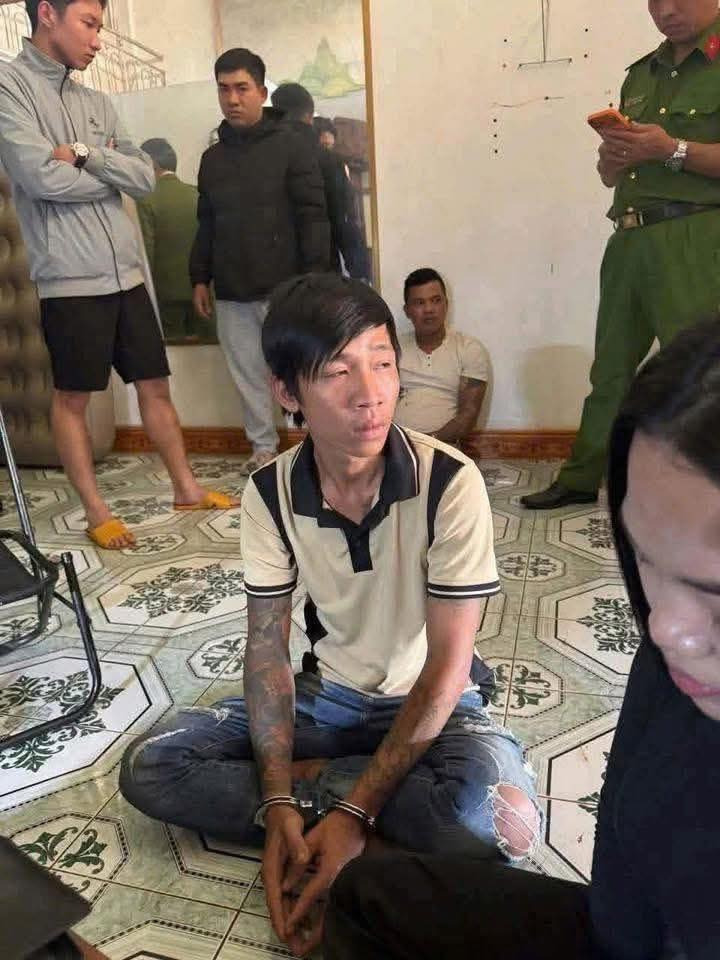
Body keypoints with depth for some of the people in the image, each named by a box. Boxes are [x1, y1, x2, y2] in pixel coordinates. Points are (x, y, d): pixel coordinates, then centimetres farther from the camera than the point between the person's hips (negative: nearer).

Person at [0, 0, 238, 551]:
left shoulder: (96, 102, 16)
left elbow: (146, 177, 6)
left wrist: (86, 156, -9)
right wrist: (112, 174, -1)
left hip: (125, 274, 6)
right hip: (70, 282, -6)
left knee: (155, 385, 10)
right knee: (72, 398, 5)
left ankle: (187, 489, 22)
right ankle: (97, 513, 16)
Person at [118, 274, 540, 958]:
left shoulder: (451, 483, -23)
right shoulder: (270, 493, -12)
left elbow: (447, 665, -19)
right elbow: (267, 647, -8)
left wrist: (356, 810, -23)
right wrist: (278, 804, -20)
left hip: (433, 702, -2)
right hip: (327, 695, 2)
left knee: (500, 817, -34)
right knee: (148, 766, -14)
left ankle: (315, 781, -10)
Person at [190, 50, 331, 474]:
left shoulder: (293, 146, 0)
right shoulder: (213, 157, 16)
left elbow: (313, 216, -7)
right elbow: (206, 225, 20)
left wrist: (314, 276, -15)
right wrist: (200, 277, 13)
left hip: (283, 288, -5)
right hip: (231, 292, 5)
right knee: (248, 374, 8)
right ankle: (264, 447, 20)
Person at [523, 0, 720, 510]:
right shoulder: (641, 73, 21)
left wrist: (673, 150, -16)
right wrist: (613, 156, 2)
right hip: (629, 238, 7)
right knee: (611, 366, 9)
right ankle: (582, 479, 18)